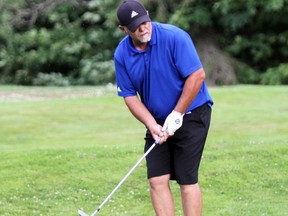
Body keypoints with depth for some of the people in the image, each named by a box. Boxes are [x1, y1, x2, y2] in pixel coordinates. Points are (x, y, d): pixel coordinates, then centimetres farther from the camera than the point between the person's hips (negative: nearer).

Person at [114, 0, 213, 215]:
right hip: (158, 121, 5)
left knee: (187, 180, -7)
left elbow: (197, 75, -19)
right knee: (157, 180, -2)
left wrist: (176, 116, -17)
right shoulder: (122, 54, -4)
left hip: (191, 114, -5)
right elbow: (130, 96, 0)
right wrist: (152, 124, -15)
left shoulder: (174, 37, -19)